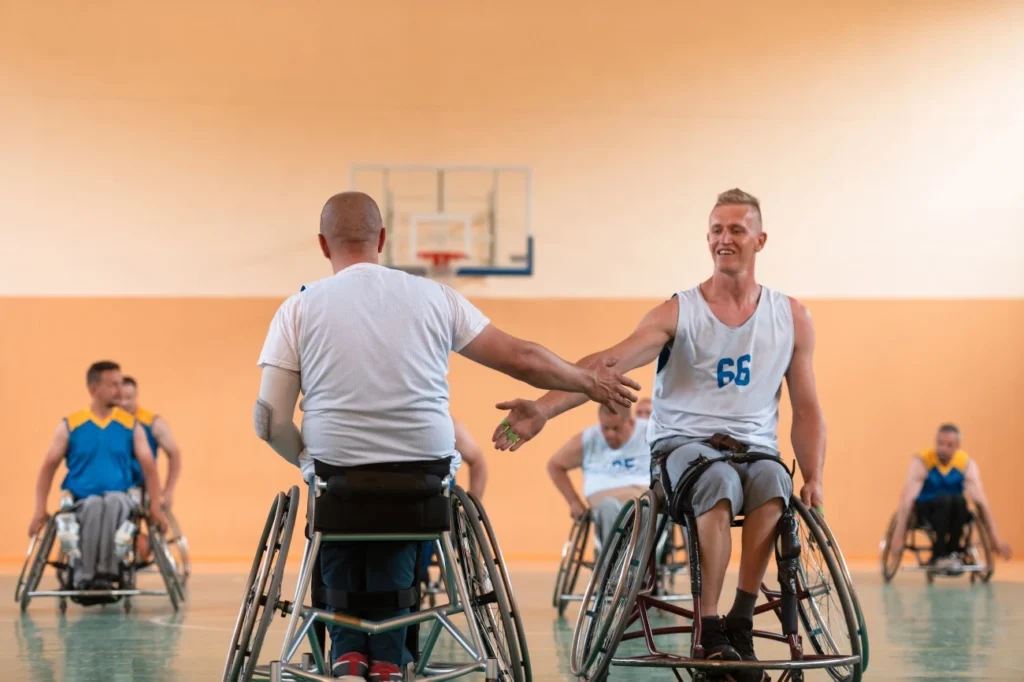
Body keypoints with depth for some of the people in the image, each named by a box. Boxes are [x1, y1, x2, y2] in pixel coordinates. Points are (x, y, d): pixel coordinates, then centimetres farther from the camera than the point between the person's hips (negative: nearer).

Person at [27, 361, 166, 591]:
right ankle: (84, 577, -29)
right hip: (81, 501, 0)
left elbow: (148, 466, 6)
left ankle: (105, 572, -35)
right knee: (94, 505, -38)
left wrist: (155, 505, -6)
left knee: (114, 501, -37)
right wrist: (40, 509, -2)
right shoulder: (70, 425, 6)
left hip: (119, 498, 0)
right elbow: (49, 466, 6)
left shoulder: (131, 426, 8)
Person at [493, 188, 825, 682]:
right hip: (682, 442, -2)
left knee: (773, 484, -35)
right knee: (720, 480, -37)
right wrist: (543, 409, -30)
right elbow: (609, 364, -15)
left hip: (754, 448, 2)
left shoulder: (791, 318, 9)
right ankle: (710, 632, -29)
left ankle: (739, 623, -26)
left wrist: (814, 479, -2)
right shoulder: (678, 313, 0)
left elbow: (806, 408, 14)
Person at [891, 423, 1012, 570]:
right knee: (945, 499, -35)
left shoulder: (967, 464, -10)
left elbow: (981, 501, -14)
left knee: (959, 500, -33)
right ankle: (939, 555, -26)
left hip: (952, 512, 2)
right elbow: (907, 498, -26)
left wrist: (995, 539, -19)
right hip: (925, 510, -2)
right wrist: (899, 535, -35)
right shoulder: (921, 461, -17)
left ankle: (953, 552, -18)